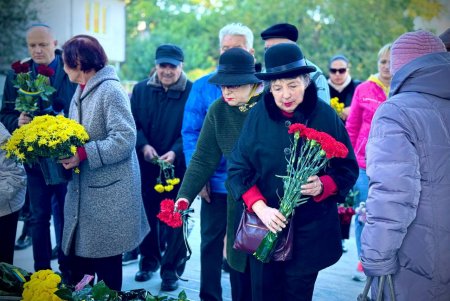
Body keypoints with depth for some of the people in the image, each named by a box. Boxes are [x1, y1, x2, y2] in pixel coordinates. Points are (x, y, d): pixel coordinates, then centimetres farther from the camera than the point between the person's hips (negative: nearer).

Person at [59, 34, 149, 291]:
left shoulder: (110, 90, -14)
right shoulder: (82, 91, 14)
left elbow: (125, 139, -21)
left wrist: (84, 154, -24)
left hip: (108, 194, -8)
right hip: (83, 189, 8)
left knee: (106, 265, 2)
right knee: (78, 254, 11)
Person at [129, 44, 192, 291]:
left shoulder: (192, 92, -6)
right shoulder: (141, 90, 6)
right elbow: (132, 124, 2)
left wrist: (175, 152, -23)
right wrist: (144, 145, -14)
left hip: (178, 167, -3)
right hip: (145, 166, 4)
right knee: (146, 215, 15)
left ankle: (171, 269, 16)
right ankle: (149, 261, 33)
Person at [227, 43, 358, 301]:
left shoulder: (327, 117, -6)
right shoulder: (257, 116, -4)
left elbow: (349, 169, 1)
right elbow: (238, 169, -2)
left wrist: (322, 185, -19)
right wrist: (260, 208, -16)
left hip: (311, 230, -1)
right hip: (265, 227, 1)